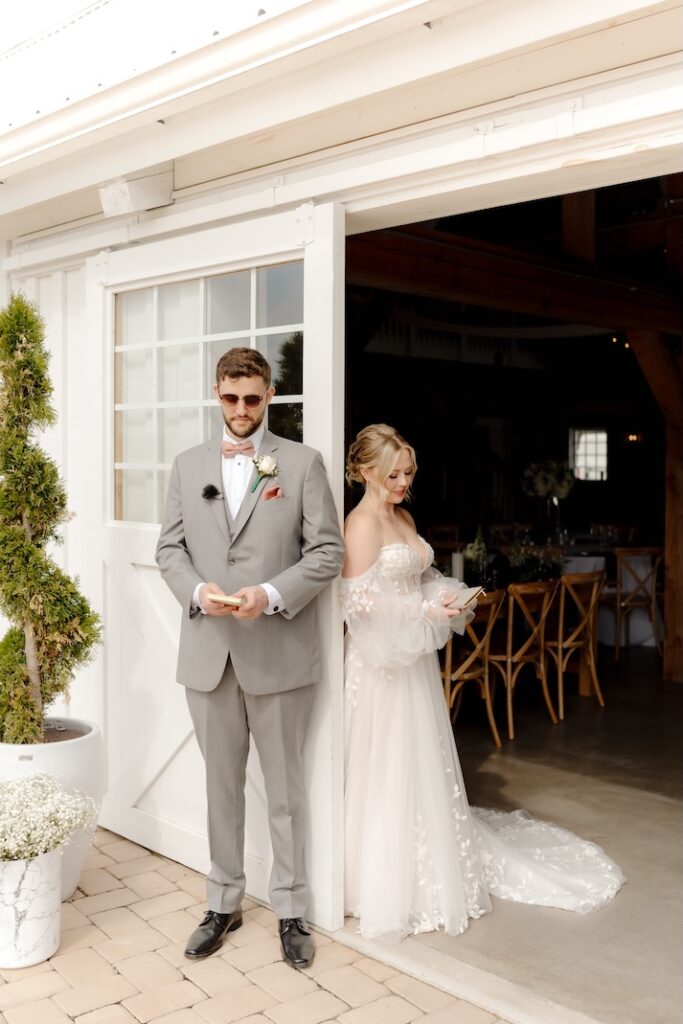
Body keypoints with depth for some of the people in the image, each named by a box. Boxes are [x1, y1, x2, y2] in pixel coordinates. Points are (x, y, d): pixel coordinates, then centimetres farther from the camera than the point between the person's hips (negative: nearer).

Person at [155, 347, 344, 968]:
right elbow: (169, 548, 9)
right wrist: (197, 590, -11)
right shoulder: (188, 466, 9)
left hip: (279, 650, -3)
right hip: (208, 651, 3)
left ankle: (291, 910, 24)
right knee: (221, 782, 14)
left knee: (285, 786, 9)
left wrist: (271, 595, -18)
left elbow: (328, 551, -4)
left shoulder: (302, 463, -1)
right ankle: (223, 903, 30)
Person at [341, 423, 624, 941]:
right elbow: (361, 601, -21)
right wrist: (427, 611, -22)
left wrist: (450, 599, 0)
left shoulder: (404, 517, 11)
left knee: (424, 764, 17)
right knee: (388, 772, 2)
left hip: (415, 658, 8)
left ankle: (434, 864, 33)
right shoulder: (362, 523, -15)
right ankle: (389, 884, 17)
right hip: (383, 662, -8)